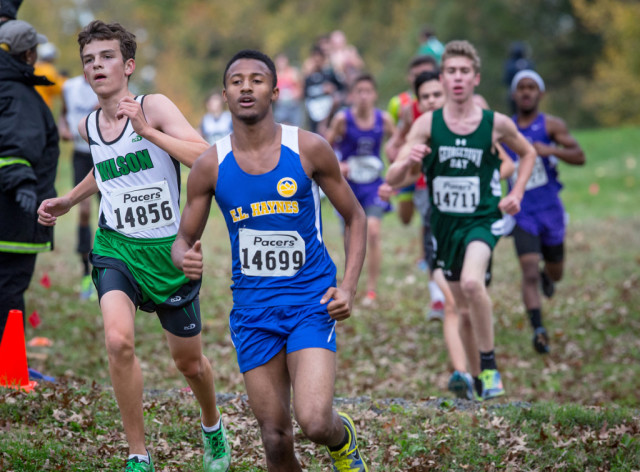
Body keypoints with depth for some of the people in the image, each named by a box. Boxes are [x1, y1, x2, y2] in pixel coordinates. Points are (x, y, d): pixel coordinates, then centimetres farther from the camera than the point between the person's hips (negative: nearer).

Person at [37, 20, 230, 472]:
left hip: (169, 248, -2)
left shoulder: (154, 108, -13)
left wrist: (147, 130, -32)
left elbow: (207, 158, -27)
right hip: (115, 248, 2)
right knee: (119, 341, -25)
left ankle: (213, 427, 46)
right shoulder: (88, 126, 3)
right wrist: (67, 201, 19)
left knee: (188, 361, 12)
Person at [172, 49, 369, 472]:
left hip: (311, 301, -2)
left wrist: (348, 286, -7)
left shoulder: (309, 149, -5)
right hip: (253, 309, 2)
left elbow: (355, 218, 6)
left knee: (314, 421, -19)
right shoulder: (211, 166, -1)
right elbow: (184, 239, 9)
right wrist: (185, 259, -16)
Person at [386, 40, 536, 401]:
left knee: (472, 283, -30)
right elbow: (393, 179, -9)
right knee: (465, 309, 13)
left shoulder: (496, 124, -7)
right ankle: (476, 378, 32)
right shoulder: (427, 124, -6)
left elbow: (528, 153, 15)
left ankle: (490, 366, -16)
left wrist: (517, 194, 2)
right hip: (445, 223, 3)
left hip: (483, 219, -3)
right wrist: (409, 162, -31)